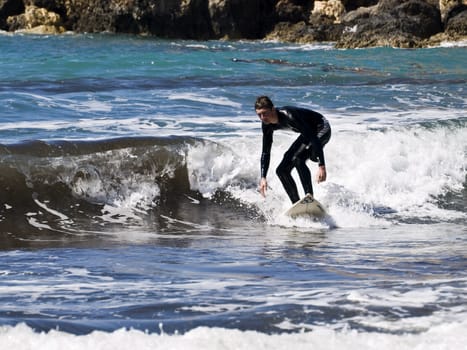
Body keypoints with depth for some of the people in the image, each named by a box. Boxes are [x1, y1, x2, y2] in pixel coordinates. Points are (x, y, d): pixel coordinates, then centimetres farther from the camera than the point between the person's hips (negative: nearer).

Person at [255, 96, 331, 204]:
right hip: (309, 132, 9)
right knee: (282, 170, 2)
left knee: (297, 159, -32)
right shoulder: (267, 125, -11)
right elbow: (265, 152, 0)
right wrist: (263, 177, -8)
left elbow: (314, 138, -38)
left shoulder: (289, 116, -35)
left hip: (322, 129, -9)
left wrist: (321, 166, -44)